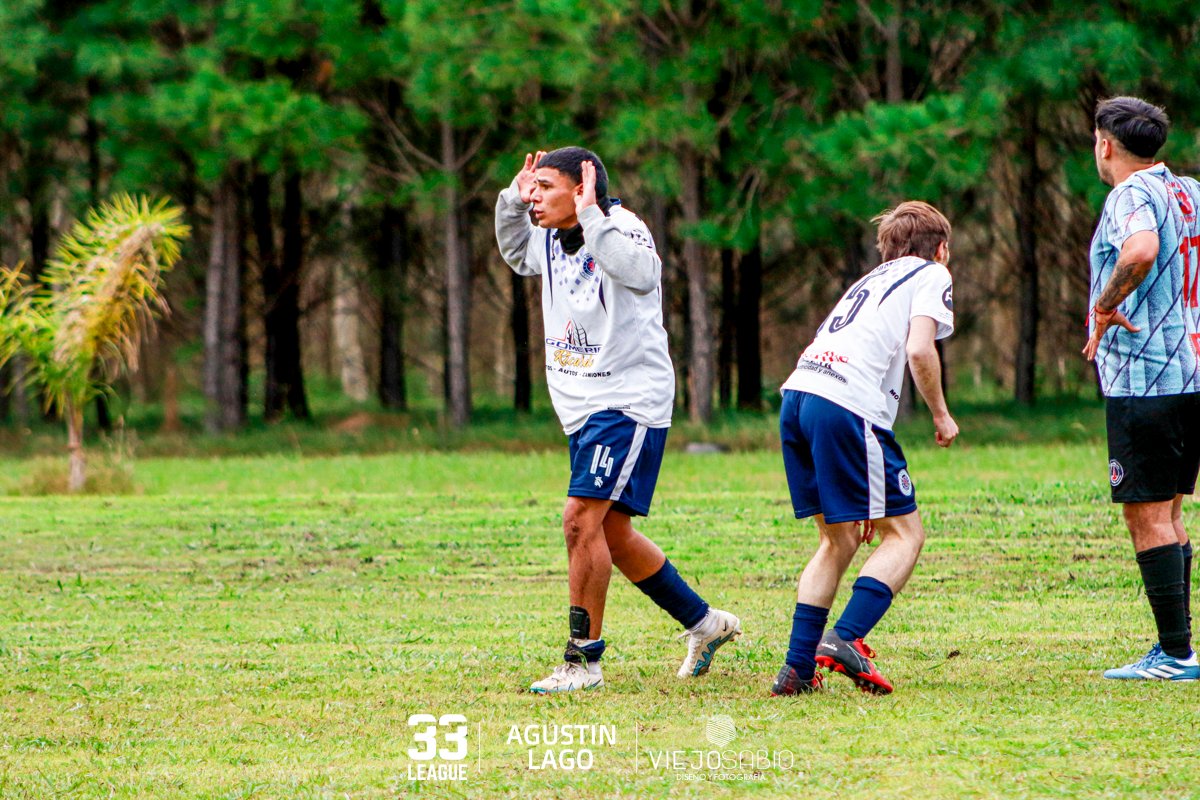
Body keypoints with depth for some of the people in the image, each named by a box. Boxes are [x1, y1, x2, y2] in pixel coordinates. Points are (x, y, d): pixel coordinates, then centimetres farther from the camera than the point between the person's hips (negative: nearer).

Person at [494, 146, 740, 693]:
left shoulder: (621, 228, -15)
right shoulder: (551, 239, 10)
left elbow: (642, 274, -37)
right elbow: (516, 255, 33)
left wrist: (591, 216, -35)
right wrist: (513, 201, 15)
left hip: (629, 401, -9)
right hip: (582, 408, 10)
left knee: (582, 520, -18)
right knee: (611, 535, 13)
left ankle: (583, 660, -13)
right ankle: (703, 622, 28)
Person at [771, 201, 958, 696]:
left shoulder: (872, 280, 33)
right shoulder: (932, 275, 13)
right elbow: (918, 349, -6)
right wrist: (941, 416, 9)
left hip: (796, 393, 7)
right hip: (848, 404, -7)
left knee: (840, 539, 17)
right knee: (905, 533, 1)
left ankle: (798, 665, 10)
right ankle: (845, 639, -17)